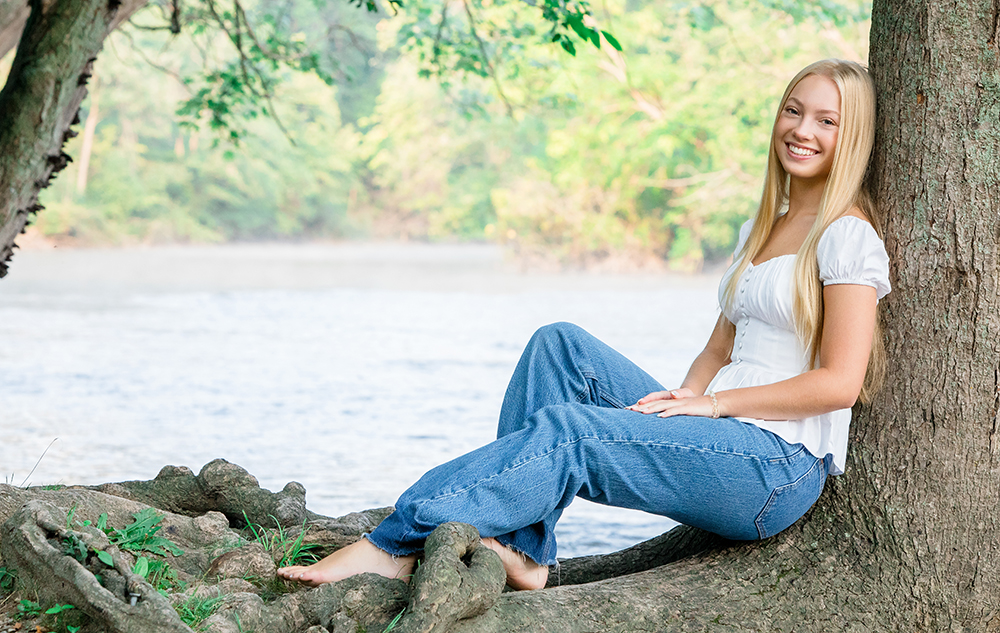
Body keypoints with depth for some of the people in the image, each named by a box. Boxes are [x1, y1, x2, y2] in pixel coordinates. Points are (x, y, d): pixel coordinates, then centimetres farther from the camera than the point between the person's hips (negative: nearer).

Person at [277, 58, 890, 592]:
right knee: (561, 345, -10)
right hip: (719, 438, 8)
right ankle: (523, 550, -20)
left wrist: (713, 401, -12)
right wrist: (681, 399, -2)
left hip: (782, 466, -8)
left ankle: (394, 546, -23)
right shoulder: (761, 230, 21)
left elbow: (840, 382, -13)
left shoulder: (847, 236, -6)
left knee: (568, 429, -24)